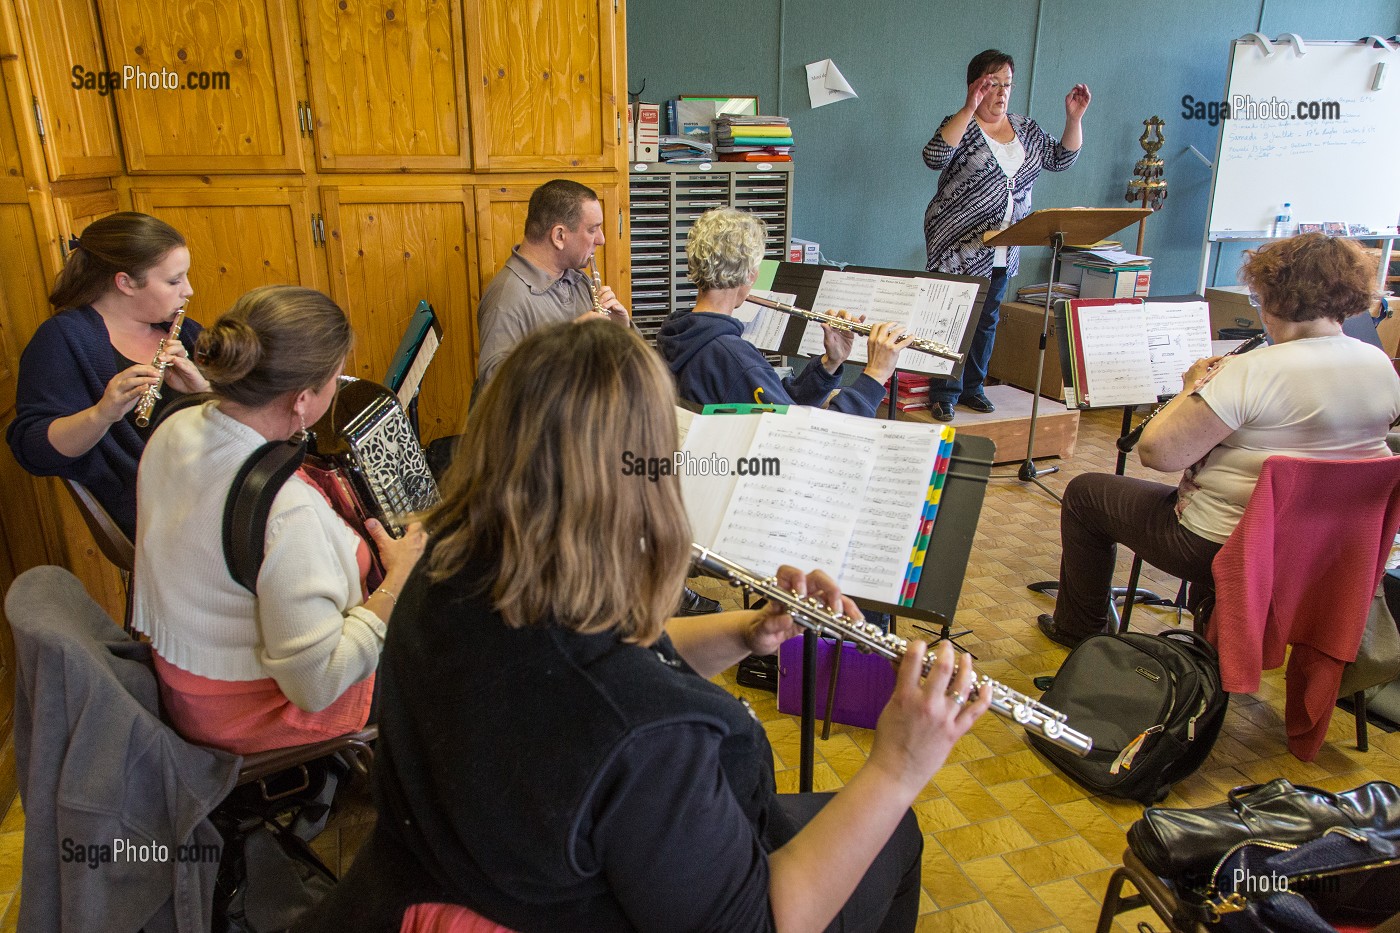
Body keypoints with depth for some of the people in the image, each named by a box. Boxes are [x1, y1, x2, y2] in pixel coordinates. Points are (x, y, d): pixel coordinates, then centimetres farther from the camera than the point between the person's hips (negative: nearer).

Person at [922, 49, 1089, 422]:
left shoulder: (1025, 128, 12)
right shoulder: (961, 126, -7)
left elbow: (1061, 158, 14)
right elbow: (934, 157, -27)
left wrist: (1074, 117, 0)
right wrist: (969, 108, -32)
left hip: (1003, 250, 7)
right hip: (959, 246, -6)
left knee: (987, 319, 14)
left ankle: (972, 387, 26)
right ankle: (944, 394, 5)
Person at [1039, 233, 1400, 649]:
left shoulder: (1254, 373, -28)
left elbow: (1156, 451, -28)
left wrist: (1193, 387, -10)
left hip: (1219, 550, -8)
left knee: (1084, 493, 12)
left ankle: (1079, 629, 27)